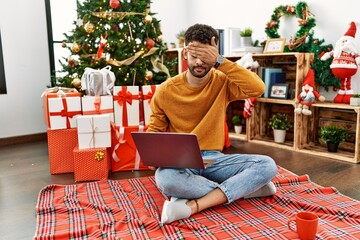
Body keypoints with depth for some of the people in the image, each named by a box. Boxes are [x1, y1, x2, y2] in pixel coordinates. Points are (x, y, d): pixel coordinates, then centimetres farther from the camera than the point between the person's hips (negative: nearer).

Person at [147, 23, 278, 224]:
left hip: (214, 159, 1)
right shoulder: (166, 91, -2)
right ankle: (245, 188, -19)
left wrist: (220, 61, -23)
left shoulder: (222, 82, -1)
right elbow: (154, 130, 5)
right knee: (165, 178, -38)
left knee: (267, 165, -20)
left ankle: (193, 205, -28)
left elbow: (258, 88, -20)